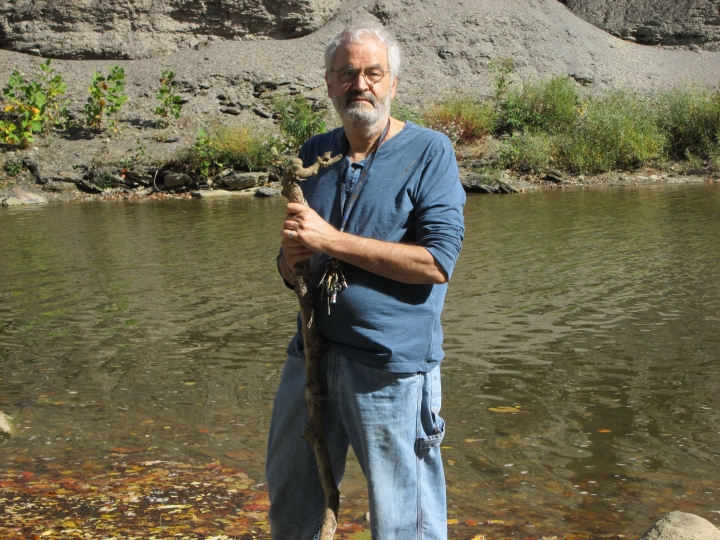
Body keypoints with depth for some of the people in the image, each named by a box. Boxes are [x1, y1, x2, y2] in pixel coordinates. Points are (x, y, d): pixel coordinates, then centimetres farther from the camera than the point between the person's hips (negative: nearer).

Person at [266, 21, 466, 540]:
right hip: (311, 356, 6)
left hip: (393, 367, -5)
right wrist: (292, 257, -8)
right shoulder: (313, 155, 10)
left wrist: (332, 240, -17)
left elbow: (437, 261, -17)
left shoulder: (429, 152, -6)